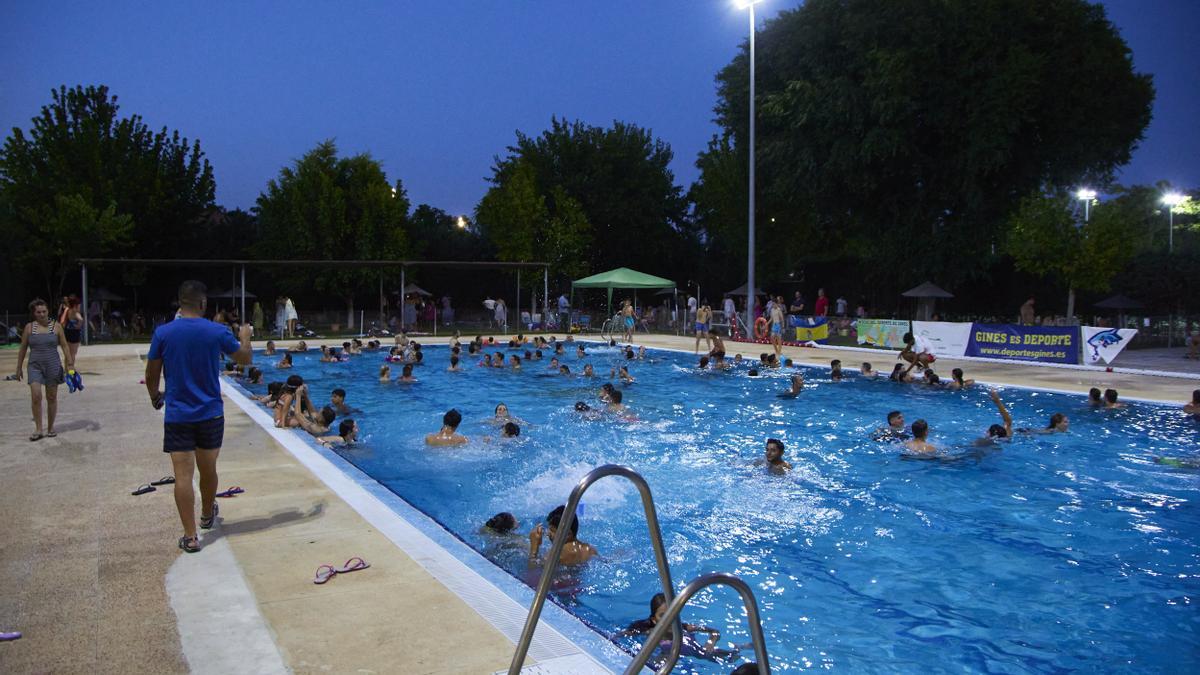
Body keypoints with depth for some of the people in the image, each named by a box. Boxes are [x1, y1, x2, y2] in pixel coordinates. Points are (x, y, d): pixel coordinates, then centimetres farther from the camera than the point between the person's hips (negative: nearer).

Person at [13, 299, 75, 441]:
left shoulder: (56, 326, 1)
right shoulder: (29, 327, 3)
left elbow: (65, 346, 4)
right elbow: (23, 349, 9)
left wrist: (70, 365, -2)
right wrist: (19, 368, 10)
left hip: (53, 365, 0)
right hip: (35, 366, 0)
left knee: (52, 398, 6)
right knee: (35, 396, -14)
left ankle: (50, 428, 19)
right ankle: (38, 429, -6)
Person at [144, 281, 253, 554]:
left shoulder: (163, 333, -7)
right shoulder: (217, 332, -8)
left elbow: (151, 374, 1)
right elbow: (246, 359, 6)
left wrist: (155, 396, 22)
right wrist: (245, 338, 27)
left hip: (177, 415, -1)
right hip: (210, 413, 1)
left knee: (183, 474, 1)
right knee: (208, 469, 18)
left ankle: (190, 537, 1)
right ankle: (207, 515, 41)